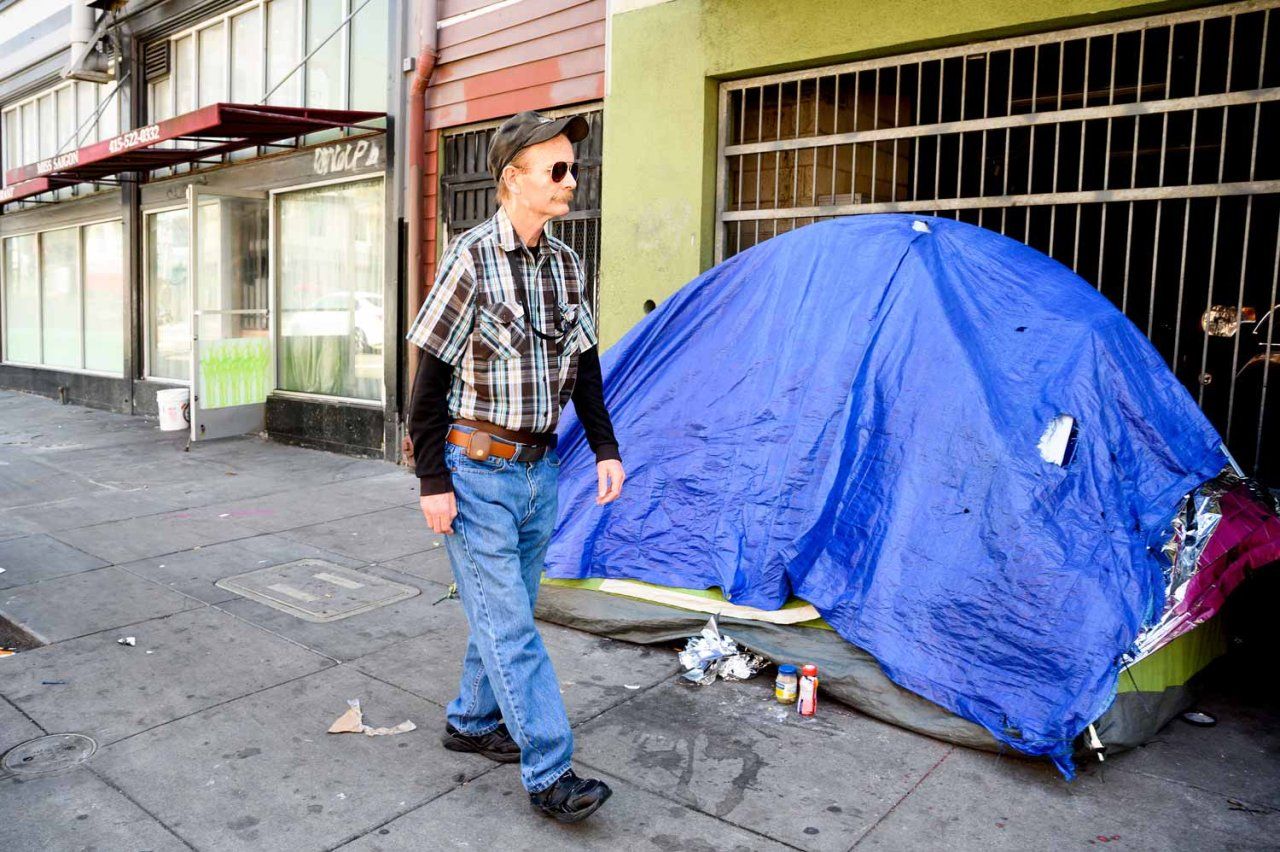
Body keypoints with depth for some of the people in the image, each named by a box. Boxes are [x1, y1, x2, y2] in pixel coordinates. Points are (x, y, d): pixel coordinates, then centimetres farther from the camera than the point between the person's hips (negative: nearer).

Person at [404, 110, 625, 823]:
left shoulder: (567, 264, 6)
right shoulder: (472, 259, -13)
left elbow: (584, 367, 14)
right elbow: (430, 377, -12)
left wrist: (605, 448, 7)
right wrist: (433, 482, -13)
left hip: (540, 469, 7)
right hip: (478, 471, -7)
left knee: (506, 611, 17)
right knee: (509, 624, -2)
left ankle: (472, 722, 36)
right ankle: (551, 773, 7)